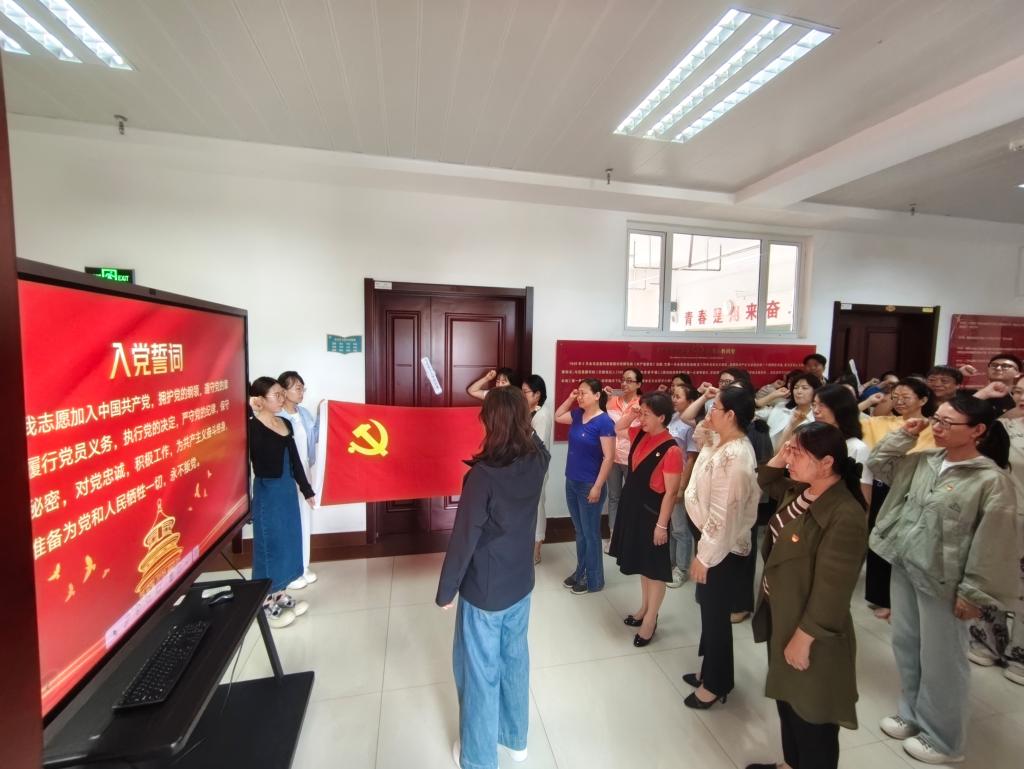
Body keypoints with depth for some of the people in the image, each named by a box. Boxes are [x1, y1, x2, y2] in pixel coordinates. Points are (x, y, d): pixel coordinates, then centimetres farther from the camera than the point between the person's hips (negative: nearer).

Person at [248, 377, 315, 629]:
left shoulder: (285, 424, 7)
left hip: (287, 489, 8)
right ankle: (266, 604, 23)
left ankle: (279, 595, 34)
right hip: (267, 492, -8)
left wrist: (307, 490, 19)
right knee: (270, 543, 5)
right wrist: (252, 413, -32)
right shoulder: (252, 426, -14)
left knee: (288, 541, 16)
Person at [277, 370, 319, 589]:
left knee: (305, 519, 15)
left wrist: (321, 416, 3)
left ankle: (303, 566, 30)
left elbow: (315, 437, 12)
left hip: (304, 473, 7)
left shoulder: (304, 413, 6)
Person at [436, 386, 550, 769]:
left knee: (479, 672, 16)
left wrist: (446, 590, -6)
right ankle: (515, 737, 48)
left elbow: (463, 539, -20)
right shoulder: (537, 460, -12)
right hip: (521, 583, 6)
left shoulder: (483, 474, -28)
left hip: (483, 591, -5)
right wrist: (517, 411, 19)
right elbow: (532, 437, 15)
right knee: (515, 659, 25)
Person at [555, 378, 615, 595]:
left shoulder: (604, 422, -17)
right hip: (572, 482, 7)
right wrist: (570, 399, 5)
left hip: (589, 485, -7)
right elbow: (557, 417, 21)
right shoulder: (578, 415, 3)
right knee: (579, 531, 19)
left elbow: (608, 457, -18)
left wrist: (597, 487, -19)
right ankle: (580, 572, 34)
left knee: (590, 533, 8)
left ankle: (594, 580, 24)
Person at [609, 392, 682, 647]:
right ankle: (644, 608, 40)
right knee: (642, 563, 22)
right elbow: (616, 428, 15)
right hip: (633, 507, 8)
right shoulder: (642, 436, -1)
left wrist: (662, 524, -16)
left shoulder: (671, 450, -22)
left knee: (654, 568, 10)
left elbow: (671, 492, -19)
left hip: (652, 513, -8)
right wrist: (629, 415, -4)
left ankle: (650, 620, 26)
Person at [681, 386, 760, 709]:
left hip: (722, 548, -10)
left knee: (715, 613, 10)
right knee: (709, 608, 23)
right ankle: (710, 670, 43)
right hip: (712, 539, 10)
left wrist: (703, 556, -20)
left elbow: (723, 513, -27)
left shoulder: (734, 457, -28)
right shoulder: (723, 445, 3)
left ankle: (716, 683, 32)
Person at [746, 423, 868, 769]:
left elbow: (830, 592, -25)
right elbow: (765, 480, 19)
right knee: (787, 702, 28)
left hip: (808, 632, -9)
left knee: (811, 719, 14)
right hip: (778, 616, 9)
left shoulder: (845, 518, -28)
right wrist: (781, 454, 0)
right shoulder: (799, 491, -2)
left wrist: (802, 640, -18)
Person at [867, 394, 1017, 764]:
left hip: (941, 580, -6)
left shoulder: (992, 480, -15)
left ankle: (941, 739, 31)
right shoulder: (923, 461, 2)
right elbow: (877, 464, 10)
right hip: (904, 568, 6)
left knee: (939, 661, 10)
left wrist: (973, 593, -14)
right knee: (905, 646, 19)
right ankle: (912, 714, 40)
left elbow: (992, 544, -14)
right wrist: (904, 434, 0)